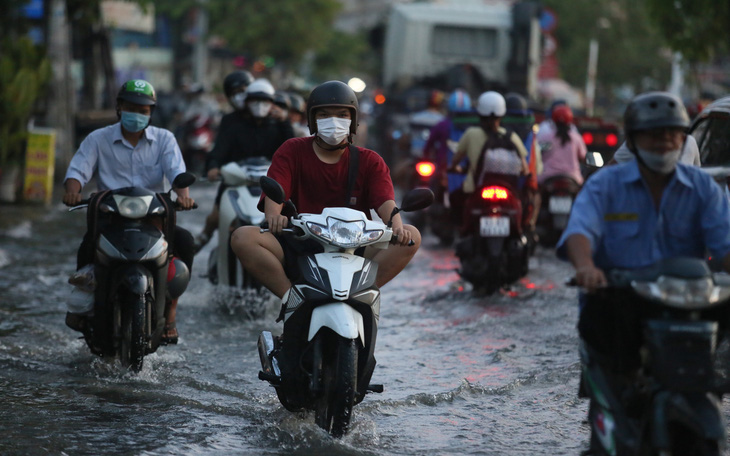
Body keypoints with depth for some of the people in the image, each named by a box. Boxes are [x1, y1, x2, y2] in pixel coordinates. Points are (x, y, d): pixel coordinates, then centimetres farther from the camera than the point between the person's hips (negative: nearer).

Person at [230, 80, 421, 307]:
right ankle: (289, 296, -20)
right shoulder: (292, 151, 9)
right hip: (300, 248, -1)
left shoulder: (369, 161, 10)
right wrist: (274, 216, -34)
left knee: (411, 237, -22)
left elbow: (385, 201, -7)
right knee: (242, 238, -25)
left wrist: (397, 228, -32)